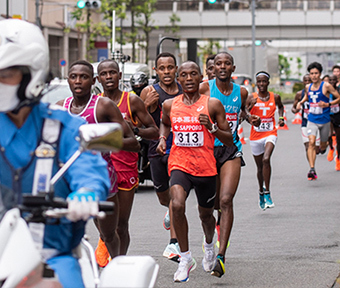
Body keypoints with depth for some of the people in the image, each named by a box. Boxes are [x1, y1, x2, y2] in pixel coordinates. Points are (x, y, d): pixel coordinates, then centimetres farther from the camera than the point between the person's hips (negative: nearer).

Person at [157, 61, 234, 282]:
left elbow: (230, 141, 0)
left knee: (206, 214, 16)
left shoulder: (213, 104, -3)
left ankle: (209, 244, 52)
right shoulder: (170, 105, 4)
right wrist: (162, 138, 7)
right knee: (177, 205, -26)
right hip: (180, 165, 0)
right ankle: (185, 258, -12)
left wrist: (212, 127, -17)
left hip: (206, 168, 0)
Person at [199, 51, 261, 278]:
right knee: (212, 203, 10)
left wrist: (251, 118, 7)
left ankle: (221, 256, -21)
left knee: (226, 200, -16)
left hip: (231, 150, 0)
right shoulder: (205, 88, -4)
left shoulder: (241, 92, 5)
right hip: (207, 149, 0)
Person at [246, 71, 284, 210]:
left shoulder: (275, 97, 1)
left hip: (270, 134, -1)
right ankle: (261, 192, 40)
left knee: (266, 159, -26)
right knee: (260, 167, 13)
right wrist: (250, 106, -25)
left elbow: (280, 106, 24)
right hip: (255, 136, 1)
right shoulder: (252, 98, -4)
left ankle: (267, 193, -18)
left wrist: (281, 117, 9)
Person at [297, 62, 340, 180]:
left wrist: (328, 104, -21)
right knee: (311, 142, -19)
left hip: (324, 120, -2)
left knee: (323, 145, 12)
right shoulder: (308, 87, 2)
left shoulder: (326, 86, -12)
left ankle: (323, 148, 53)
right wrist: (301, 102, 5)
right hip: (312, 120, 2)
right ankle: (312, 169, -23)